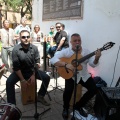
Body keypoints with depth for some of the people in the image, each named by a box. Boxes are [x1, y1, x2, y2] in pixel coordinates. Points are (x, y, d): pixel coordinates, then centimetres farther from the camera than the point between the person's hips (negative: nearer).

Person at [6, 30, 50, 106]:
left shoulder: (34, 48, -10)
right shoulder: (16, 50, -18)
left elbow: (37, 62, -4)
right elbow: (16, 67, -17)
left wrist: (33, 75, -13)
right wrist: (22, 80, -20)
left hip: (32, 70, 3)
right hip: (20, 71, -2)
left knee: (47, 78, -14)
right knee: (9, 82, -26)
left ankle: (40, 96, 6)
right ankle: (12, 104, -14)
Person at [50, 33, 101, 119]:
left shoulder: (86, 51, 0)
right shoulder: (66, 52, -9)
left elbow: (93, 64, -7)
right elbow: (53, 60, -21)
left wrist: (96, 58, -30)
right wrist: (66, 64, -33)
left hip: (84, 76, 4)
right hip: (71, 75, -4)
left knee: (93, 89, -12)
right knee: (68, 89, -28)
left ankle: (79, 106, 11)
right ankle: (66, 108, 5)